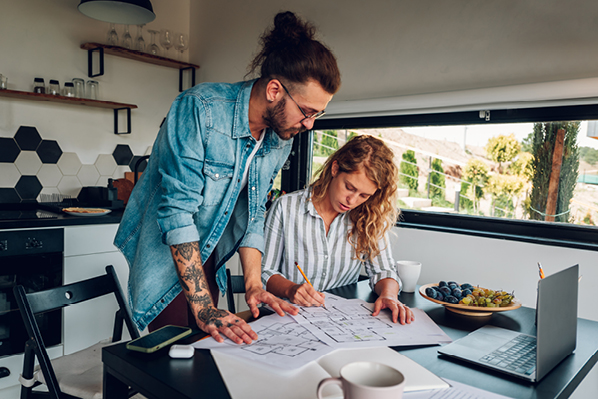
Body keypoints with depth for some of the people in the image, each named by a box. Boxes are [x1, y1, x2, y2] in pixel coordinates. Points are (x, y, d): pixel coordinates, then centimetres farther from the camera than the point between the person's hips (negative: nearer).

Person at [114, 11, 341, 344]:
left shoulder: (281, 141, -6)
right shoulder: (199, 109, -27)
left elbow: (251, 215, 1)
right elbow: (177, 210, -30)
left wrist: (253, 284, -10)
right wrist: (203, 307, -30)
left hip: (210, 258, 6)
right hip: (165, 255, -6)